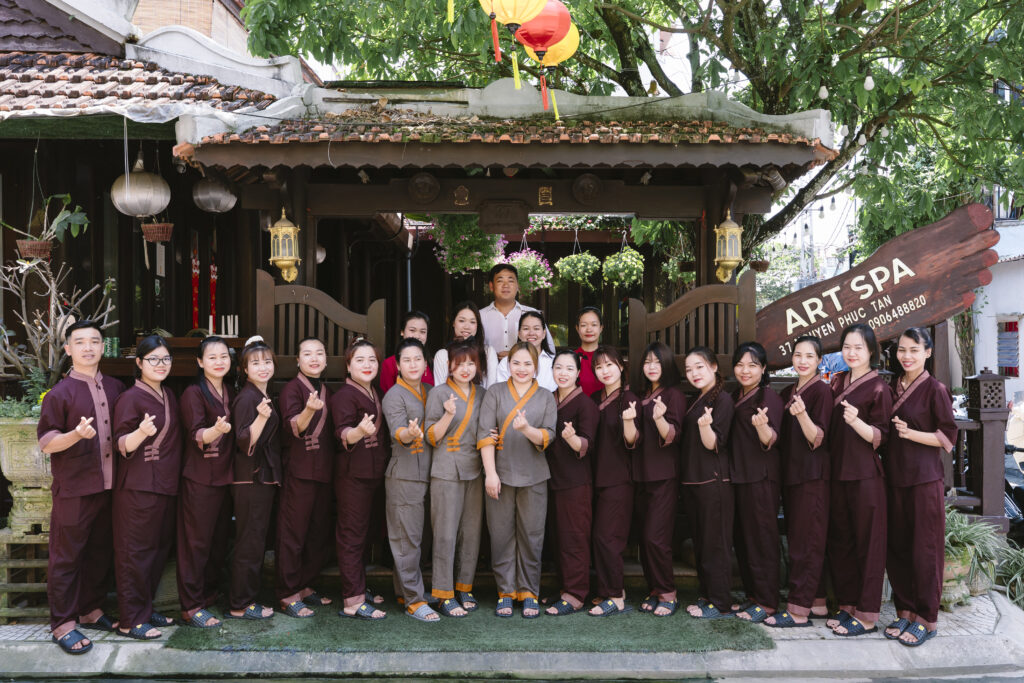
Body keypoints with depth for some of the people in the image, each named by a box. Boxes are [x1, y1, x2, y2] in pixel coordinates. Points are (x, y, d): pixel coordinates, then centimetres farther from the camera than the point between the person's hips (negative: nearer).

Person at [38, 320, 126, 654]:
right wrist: (76, 434, -25)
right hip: (74, 489, -5)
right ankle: (62, 624, 12)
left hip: (109, 486, 5)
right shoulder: (60, 393, -7)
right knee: (66, 556, 3)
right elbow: (46, 443, -9)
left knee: (101, 552, 14)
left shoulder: (116, 388, 9)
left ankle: (91, 610, 29)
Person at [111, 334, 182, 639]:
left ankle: (146, 609, 24)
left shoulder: (169, 396, 13)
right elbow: (121, 445, -14)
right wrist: (141, 432, -32)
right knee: (136, 552, -2)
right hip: (138, 488, -8)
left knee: (160, 548, 12)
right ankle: (131, 620, 6)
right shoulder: (130, 398, -10)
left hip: (166, 485, 8)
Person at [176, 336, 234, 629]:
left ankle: (209, 595, 25)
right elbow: (197, 435, -21)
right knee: (197, 542, -2)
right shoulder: (193, 393, -9)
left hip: (225, 477, 7)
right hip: (199, 480, -7)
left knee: (219, 541, 12)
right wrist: (217, 429, -37)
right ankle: (191, 606, 4)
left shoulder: (230, 394, 12)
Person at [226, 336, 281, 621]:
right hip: (250, 481, -9)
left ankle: (247, 598, 24)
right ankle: (239, 605, 7)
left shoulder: (263, 397, 13)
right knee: (249, 543, -2)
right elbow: (244, 443, -23)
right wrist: (261, 417, -34)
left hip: (265, 478, 9)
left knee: (257, 542, 15)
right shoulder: (247, 398, -14)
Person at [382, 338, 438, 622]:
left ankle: (406, 591, 25)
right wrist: (410, 433, -43)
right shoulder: (394, 396, -7)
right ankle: (413, 600, 2)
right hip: (404, 476, -7)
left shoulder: (430, 393, 15)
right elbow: (398, 432, -22)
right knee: (407, 539, -4)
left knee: (416, 537, 14)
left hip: (427, 474, 7)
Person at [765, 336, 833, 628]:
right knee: (797, 539, 11)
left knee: (806, 542, -5)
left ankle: (799, 609, -1)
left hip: (812, 475, -8)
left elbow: (817, 438, -16)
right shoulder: (787, 393, 14)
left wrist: (802, 414, -32)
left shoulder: (822, 390, -9)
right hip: (790, 472, 8)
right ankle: (817, 601, 19)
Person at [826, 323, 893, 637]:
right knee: (840, 541, 11)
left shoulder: (878, 388, -8)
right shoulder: (838, 382, 11)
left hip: (866, 476, -6)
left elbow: (882, 437, -12)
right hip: (837, 472, 7)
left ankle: (867, 616, 9)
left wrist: (857, 421, -27)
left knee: (867, 543, 1)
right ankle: (848, 605, 23)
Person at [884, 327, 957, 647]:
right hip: (894, 477, 6)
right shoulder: (892, 387, 10)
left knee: (924, 550, 1)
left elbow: (948, 437, -8)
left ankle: (927, 619, 11)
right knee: (896, 548, 10)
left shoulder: (935, 389, -7)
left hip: (924, 479, -6)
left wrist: (910, 433, -19)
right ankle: (905, 611, 22)